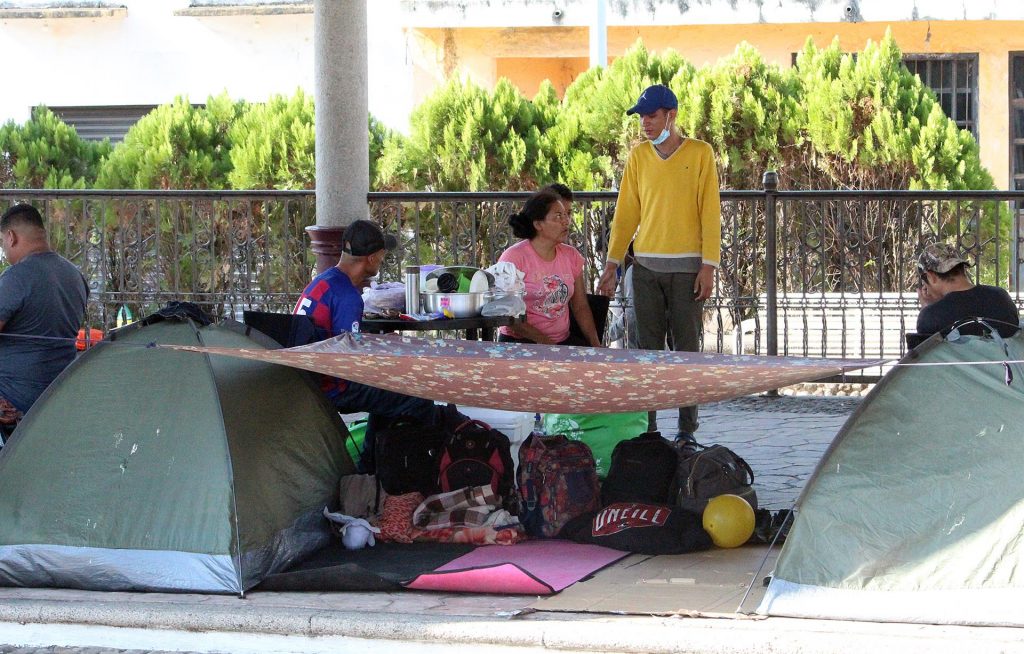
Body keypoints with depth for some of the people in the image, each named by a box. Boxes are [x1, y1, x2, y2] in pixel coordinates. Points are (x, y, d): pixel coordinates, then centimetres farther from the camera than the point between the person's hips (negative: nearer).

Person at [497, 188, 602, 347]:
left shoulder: (571, 255, 11)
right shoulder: (514, 257, -7)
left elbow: (580, 307, 14)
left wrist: (595, 343, -2)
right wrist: (542, 340, -20)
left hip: (562, 340, 6)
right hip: (520, 341, -5)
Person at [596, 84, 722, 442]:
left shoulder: (700, 154, -1)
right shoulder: (638, 156, 8)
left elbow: (710, 212, -4)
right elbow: (626, 213, 9)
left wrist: (708, 266, -9)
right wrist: (612, 263, 4)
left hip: (687, 267, -3)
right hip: (646, 265, 3)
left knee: (687, 346, 0)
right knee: (648, 347, 3)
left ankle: (687, 427, 4)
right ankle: (646, 424, 6)